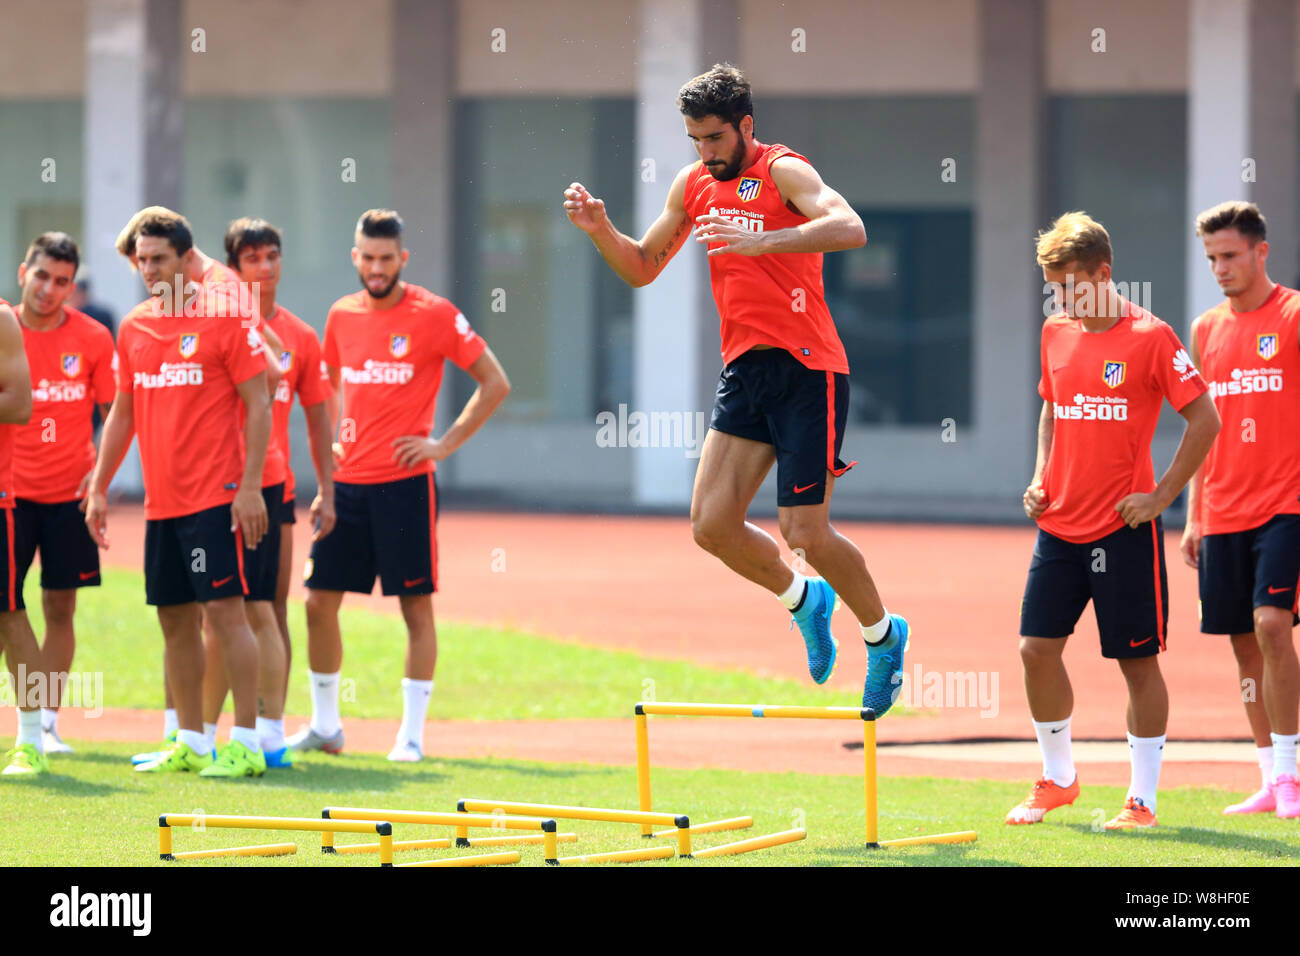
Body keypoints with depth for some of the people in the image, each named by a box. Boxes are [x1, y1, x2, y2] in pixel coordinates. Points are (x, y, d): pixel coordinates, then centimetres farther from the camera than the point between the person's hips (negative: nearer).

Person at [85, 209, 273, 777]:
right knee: (175, 618, 9)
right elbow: (122, 414, 20)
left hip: (215, 496, -7)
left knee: (224, 608, -10)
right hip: (160, 501, 7)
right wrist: (99, 487, 16)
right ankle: (190, 744, 16)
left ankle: (246, 744, -8)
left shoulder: (225, 318, -6)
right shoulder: (133, 328, 12)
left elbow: (258, 404, -7)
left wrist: (250, 485, -14)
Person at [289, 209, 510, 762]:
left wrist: (445, 444, -8)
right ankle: (325, 725, 16)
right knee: (319, 601, 4)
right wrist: (328, 443, 12)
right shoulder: (341, 315, 10)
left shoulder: (434, 315, -6)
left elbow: (495, 383, -4)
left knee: (416, 606, -2)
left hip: (404, 483, -5)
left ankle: (412, 733, 3)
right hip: (347, 482, 5)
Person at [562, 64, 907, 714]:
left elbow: (849, 229, -29)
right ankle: (803, 601, 25)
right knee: (712, 524, -1)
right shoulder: (694, 184, 12)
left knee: (805, 533, -8)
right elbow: (642, 268, 23)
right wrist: (600, 231, 3)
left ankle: (883, 636, 17)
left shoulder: (782, 172, -10)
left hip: (806, 369, -7)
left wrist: (759, 242, -37)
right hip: (744, 370, 7)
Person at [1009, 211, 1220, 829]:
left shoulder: (1150, 336, -10)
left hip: (1123, 528, -6)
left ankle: (1142, 799, 9)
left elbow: (1204, 420, -7)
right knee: (1037, 647, 2)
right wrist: (1041, 477, 10)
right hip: (1059, 523, 6)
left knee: (1138, 661, 1)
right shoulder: (1055, 333, 9)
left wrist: (1162, 495, -11)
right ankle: (1057, 779, 19)